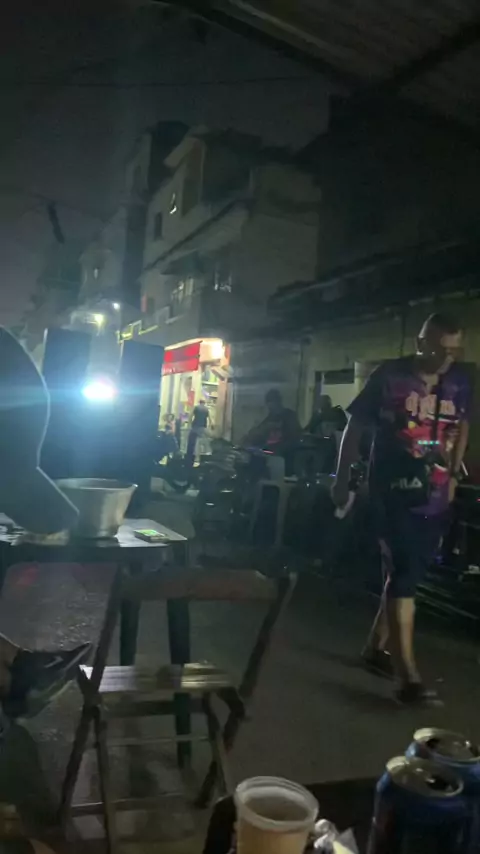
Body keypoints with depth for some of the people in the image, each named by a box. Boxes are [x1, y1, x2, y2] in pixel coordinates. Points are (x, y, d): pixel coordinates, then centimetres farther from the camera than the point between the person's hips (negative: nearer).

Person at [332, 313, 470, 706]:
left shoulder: (461, 381, 3)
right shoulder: (389, 376, -8)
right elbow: (355, 426, -3)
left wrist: (454, 474, 15)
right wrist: (342, 479, -2)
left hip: (435, 496, 5)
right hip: (394, 492, -5)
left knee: (407, 576, 14)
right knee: (403, 577, -8)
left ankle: (376, 647, 32)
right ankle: (408, 677, -3)